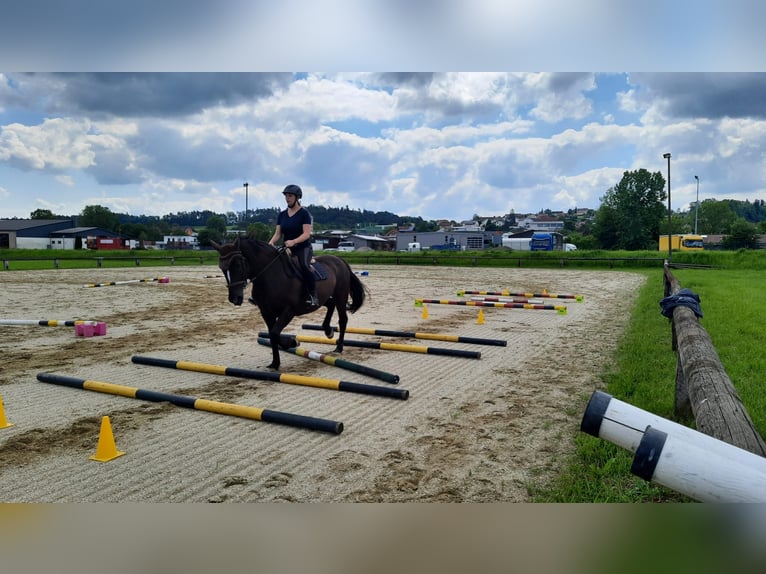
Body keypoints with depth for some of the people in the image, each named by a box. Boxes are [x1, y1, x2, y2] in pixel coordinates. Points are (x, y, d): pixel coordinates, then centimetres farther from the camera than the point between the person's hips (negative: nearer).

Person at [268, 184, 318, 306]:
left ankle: (313, 295, -30)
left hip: (303, 248, -7)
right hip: (287, 249, 7)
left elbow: (307, 234, -15)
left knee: (304, 265, -35)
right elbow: (277, 234, 9)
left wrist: (293, 241, -32)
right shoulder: (282, 214, 12)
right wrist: (271, 243, -13)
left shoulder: (304, 213, -6)